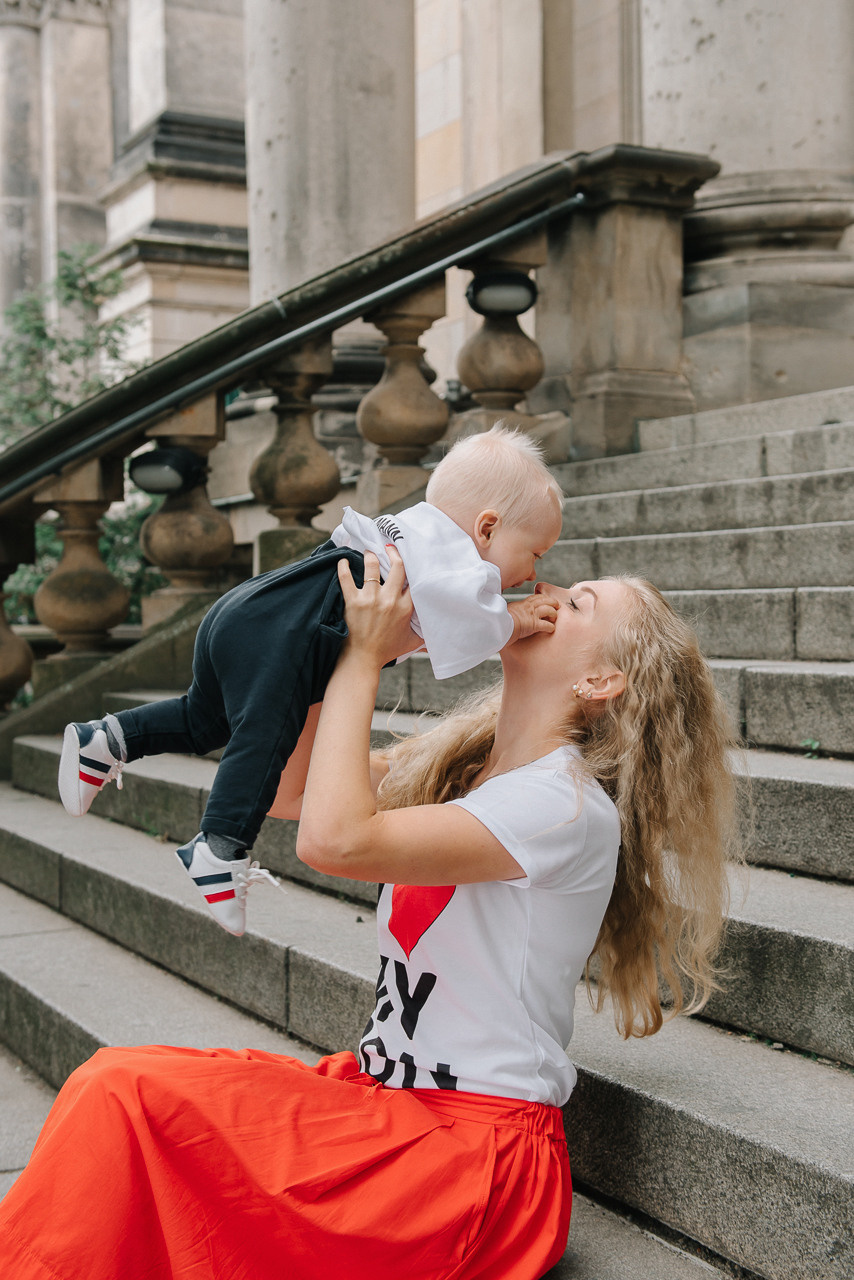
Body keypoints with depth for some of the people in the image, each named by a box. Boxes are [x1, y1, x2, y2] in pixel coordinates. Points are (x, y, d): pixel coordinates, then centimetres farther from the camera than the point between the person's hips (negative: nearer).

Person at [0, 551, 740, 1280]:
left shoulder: (568, 806, -18)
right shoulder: (461, 759, 9)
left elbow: (335, 839, -27)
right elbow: (288, 787, 11)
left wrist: (365, 658, -17)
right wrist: (358, 639, 1)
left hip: (475, 1150, -8)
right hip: (384, 1091, 8)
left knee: (125, 1095, -19)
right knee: (114, 1094, -7)